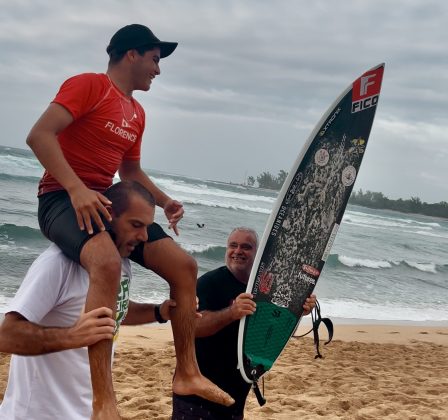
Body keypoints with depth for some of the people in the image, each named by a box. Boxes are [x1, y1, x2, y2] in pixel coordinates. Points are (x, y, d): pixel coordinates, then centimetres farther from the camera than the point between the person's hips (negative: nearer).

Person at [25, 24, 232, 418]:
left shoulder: (137, 113, 19)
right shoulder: (88, 85, -8)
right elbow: (39, 136, -19)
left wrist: (164, 201, 15)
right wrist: (77, 189, -29)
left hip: (106, 203, 9)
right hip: (62, 199, -9)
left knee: (184, 264, 0)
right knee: (108, 263, -39)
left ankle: (187, 374, 11)